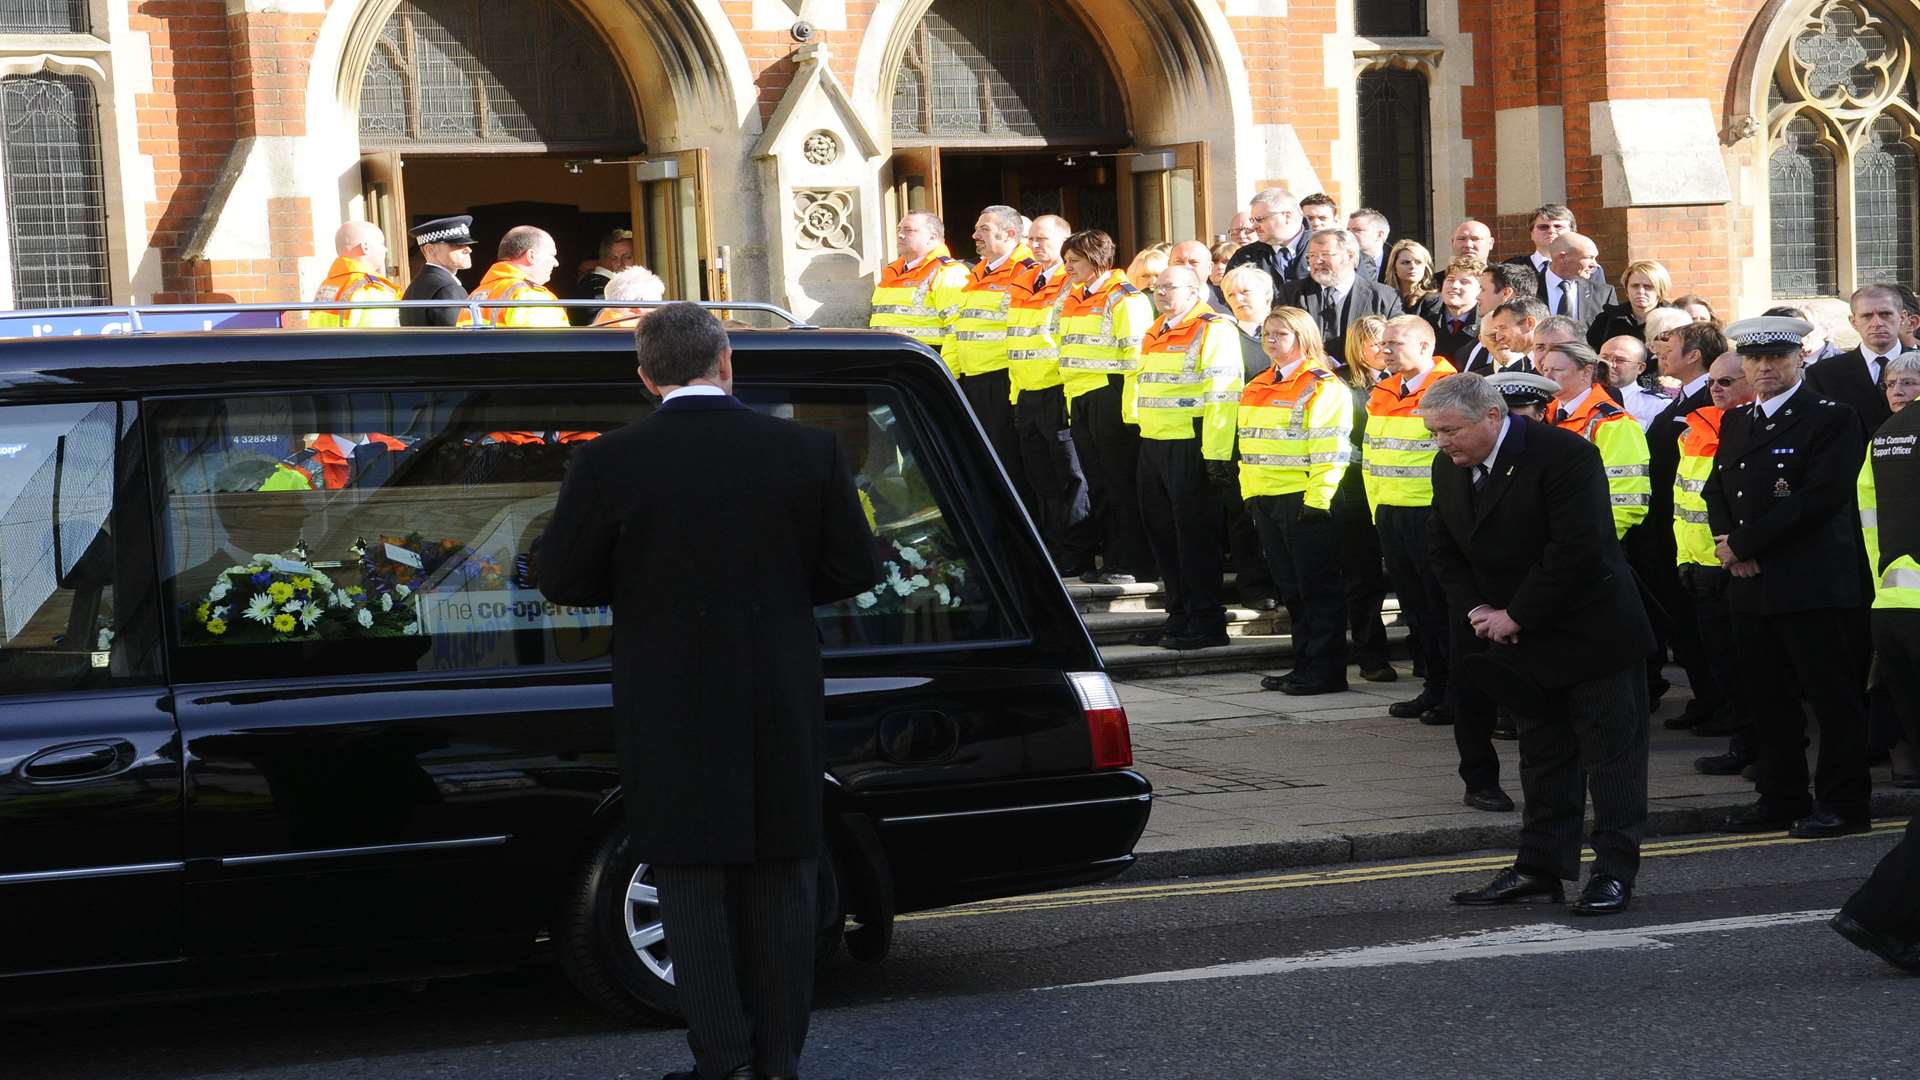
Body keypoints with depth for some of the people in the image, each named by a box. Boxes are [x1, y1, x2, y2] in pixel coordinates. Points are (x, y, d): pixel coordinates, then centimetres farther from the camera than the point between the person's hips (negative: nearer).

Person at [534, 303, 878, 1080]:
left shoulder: (610, 463, -10)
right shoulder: (806, 451, -4)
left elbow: (562, 579, -5)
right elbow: (854, 570, 1)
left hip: (673, 711, -2)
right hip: (782, 706, 2)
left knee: (693, 881, 7)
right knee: (781, 879, 13)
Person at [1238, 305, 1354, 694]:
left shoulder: (1323, 387, -9)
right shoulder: (1257, 388, 16)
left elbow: (1330, 451, -15)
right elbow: (1249, 444, 22)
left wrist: (1317, 499, -19)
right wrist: (1249, 493, 16)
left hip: (1304, 501, -8)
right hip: (1265, 499, 8)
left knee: (1318, 589, -2)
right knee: (1291, 589, 13)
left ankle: (1326, 670, 2)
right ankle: (1304, 665, 20)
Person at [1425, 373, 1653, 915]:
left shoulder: (1566, 456, -22)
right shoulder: (1449, 467, 2)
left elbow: (1576, 550, -26)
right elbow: (1442, 546, 11)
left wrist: (1515, 616, -21)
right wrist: (1475, 610, -5)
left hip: (1592, 633, -7)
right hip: (1525, 644, 7)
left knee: (1610, 752, -2)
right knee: (1542, 753, 13)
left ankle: (1615, 871, 2)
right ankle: (1541, 867, 19)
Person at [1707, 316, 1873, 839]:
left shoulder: (1831, 419, -8)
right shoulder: (1736, 422, 16)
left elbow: (1820, 497, -17)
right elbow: (1717, 487, 19)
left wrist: (1744, 543, -15)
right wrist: (1725, 538, -4)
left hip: (1812, 584, -7)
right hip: (1751, 582, 7)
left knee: (1833, 696, -2)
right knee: (1768, 697, 12)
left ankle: (1842, 803, 5)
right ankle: (1781, 799, 20)